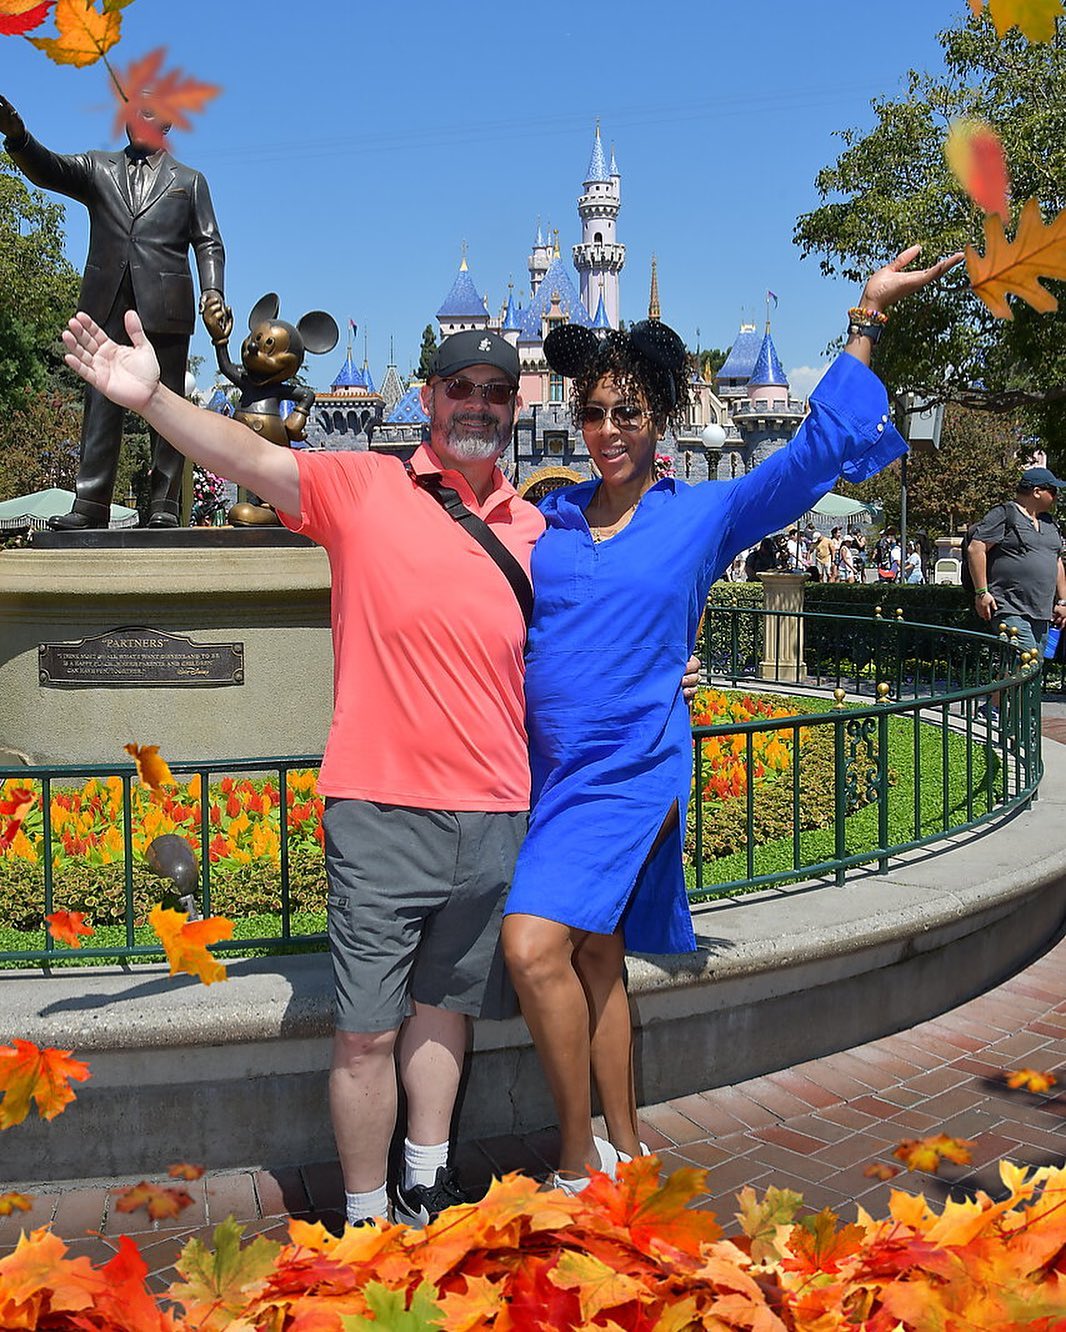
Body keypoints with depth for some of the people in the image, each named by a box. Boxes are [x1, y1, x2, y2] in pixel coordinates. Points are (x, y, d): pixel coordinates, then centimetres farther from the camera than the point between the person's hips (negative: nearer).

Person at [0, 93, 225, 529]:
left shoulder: (190, 181, 18)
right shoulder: (98, 168, 18)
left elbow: (208, 244, 12)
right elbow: (48, 170, 2)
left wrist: (212, 291, -6)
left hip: (163, 307, -1)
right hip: (107, 306, 1)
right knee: (101, 403, -3)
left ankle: (164, 504, 0)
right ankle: (90, 504, -6)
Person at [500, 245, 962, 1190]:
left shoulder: (702, 516, 1)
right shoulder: (547, 518, 10)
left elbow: (816, 453, -1)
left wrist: (867, 321, -1)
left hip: (631, 773, -4)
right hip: (548, 770, 4)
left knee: (535, 946, -18)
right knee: (596, 959, 12)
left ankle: (581, 1164, 0)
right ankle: (625, 1149, 28)